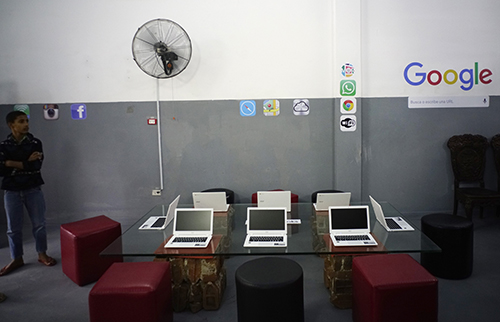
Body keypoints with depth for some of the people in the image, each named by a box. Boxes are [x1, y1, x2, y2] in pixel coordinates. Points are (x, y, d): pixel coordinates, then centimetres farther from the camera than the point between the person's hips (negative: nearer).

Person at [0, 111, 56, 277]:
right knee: (13, 227, 8)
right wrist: (26, 163, -15)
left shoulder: (35, 143, -3)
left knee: (39, 224, 6)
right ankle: (16, 258, 23)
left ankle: (42, 254, 22)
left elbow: (36, 166, -13)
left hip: (33, 189, 0)